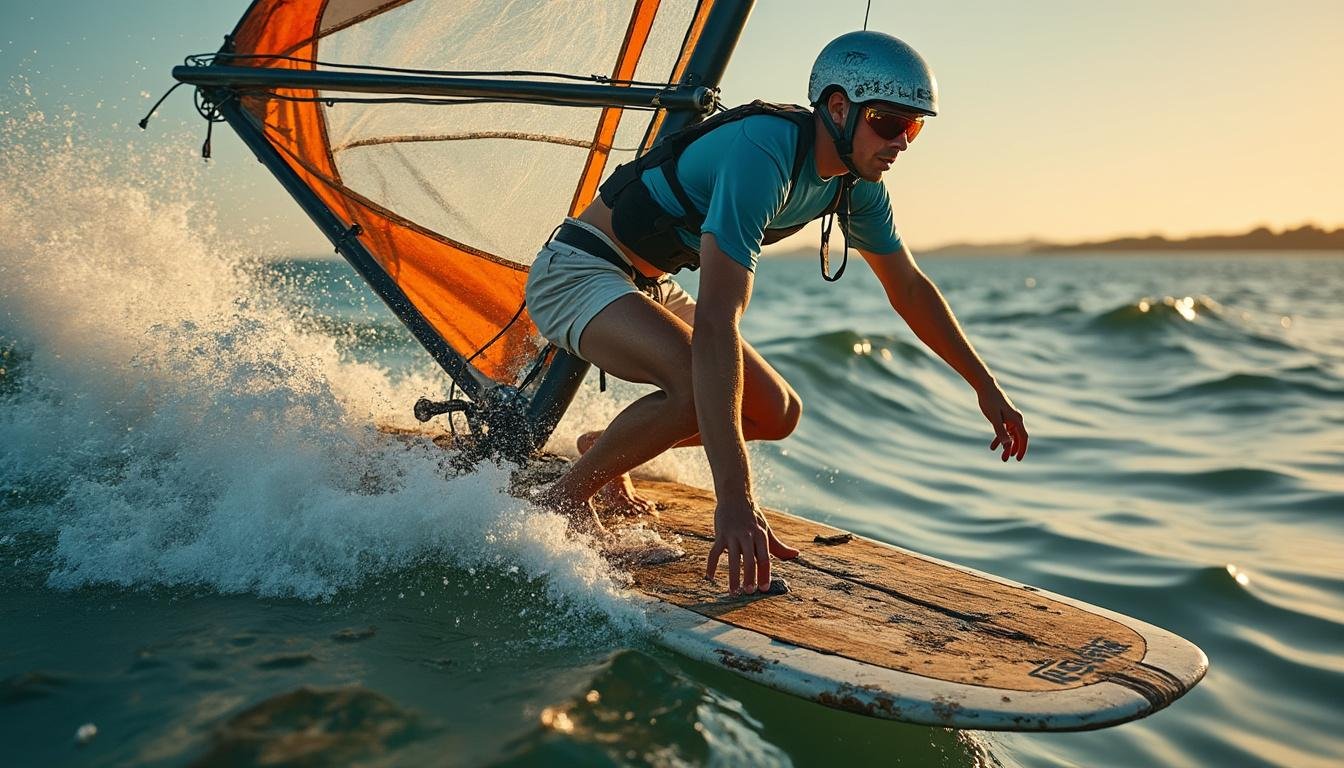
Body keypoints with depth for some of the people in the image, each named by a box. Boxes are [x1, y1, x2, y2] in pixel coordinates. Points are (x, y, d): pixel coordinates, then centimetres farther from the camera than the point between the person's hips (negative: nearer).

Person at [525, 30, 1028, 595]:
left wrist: (986, 385, 15)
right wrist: (734, 499, -46)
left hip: (649, 286, 9)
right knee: (700, 388, -33)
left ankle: (604, 449, 22)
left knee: (777, 414, 3)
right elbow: (717, 321, -40)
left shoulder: (857, 184, -3)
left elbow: (909, 288, 12)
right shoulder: (763, 153, -31)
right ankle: (559, 503, -9)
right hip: (577, 271, -9)